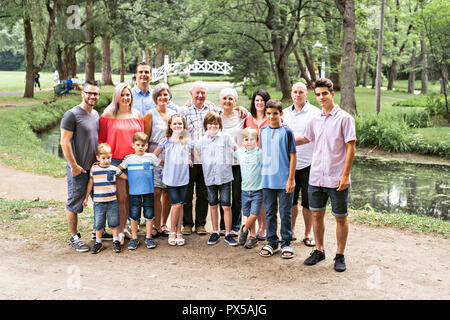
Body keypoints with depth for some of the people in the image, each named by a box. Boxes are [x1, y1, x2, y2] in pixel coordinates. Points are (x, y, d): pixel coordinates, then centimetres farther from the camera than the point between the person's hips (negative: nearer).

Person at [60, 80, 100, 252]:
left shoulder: (96, 114, 11)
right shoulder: (72, 115, -13)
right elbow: (65, 142, -16)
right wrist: (74, 166, -16)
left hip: (96, 167, 8)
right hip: (79, 169, -7)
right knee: (74, 203, 2)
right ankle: (74, 237, 13)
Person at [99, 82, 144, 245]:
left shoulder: (137, 115, 9)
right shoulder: (108, 115, -2)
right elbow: (101, 139, 1)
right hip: (116, 161, -4)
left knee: (129, 196, 10)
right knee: (121, 197, -4)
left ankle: (124, 227, 23)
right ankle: (119, 231, 7)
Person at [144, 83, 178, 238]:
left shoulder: (174, 113, 13)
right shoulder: (151, 114, -1)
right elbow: (145, 138, -2)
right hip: (155, 155, -4)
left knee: (168, 192, 6)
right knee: (156, 192, -6)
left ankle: (163, 224, 18)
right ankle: (156, 226, 3)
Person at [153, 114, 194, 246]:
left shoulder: (188, 142, 3)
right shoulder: (165, 141, -1)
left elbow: (193, 155, 19)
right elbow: (154, 155, 5)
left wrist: (190, 161, 1)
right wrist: (162, 162, -5)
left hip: (183, 177, 2)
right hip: (170, 177, -2)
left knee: (181, 205, 6)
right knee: (176, 204, -8)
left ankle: (179, 232, 18)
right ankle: (172, 232, 9)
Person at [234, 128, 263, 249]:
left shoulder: (259, 153, -8)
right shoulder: (240, 152, 6)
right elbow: (234, 152, 26)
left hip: (257, 189, -4)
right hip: (245, 189, 4)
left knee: (254, 214, -7)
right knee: (248, 214, 9)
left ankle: (244, 229, 19)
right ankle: (253, 236, 24)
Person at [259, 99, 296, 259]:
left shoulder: (287, 132, -6)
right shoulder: (263, 131, 7)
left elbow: (293, 156, -6)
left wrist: (290, 179, -10)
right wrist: (263, 173, 13)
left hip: (284, 180, -4)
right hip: (267, 179, 4)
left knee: (285, 213, 4)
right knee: (270, 213, 11)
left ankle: (286, 244, 16)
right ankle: (271, 242, 23)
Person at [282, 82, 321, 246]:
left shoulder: (315, 113, -4)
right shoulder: (285, 113, 12)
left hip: (308, 164, -4)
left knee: (308, 201, 4)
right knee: (290, 199, 10)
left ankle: (308, 234, 17)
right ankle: (291, 231, 23)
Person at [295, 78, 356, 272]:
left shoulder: (344, 118, -7)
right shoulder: (315, 121, 10)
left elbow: (351, 148, -10)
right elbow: (305, 138, 29)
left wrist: (345, 175, -14)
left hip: (336, 179, -5)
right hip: (316, 178, 5)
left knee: (340, 218, 6)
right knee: (317, 214, 12)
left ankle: (340, 256, 19)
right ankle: (319, 251, 28)